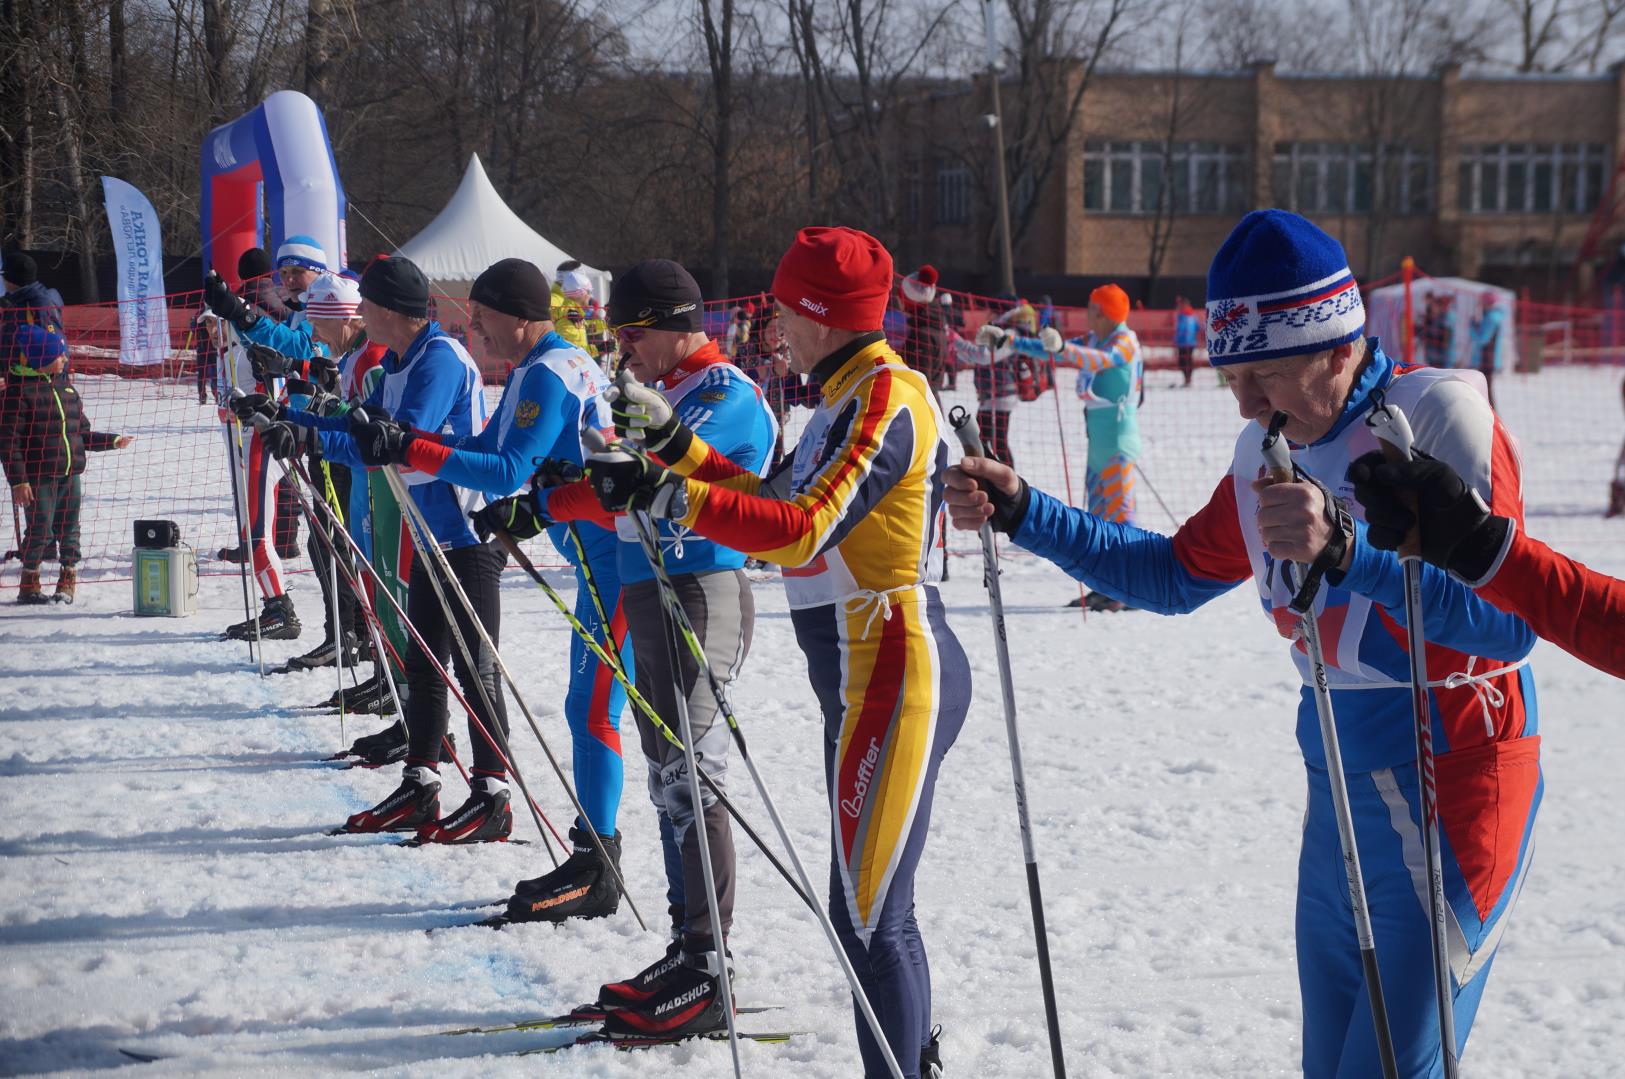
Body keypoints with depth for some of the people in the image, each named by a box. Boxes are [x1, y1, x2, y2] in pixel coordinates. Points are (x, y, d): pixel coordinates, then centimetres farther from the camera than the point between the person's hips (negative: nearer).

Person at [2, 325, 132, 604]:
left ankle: (68, 581, 21)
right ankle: (29, 585, 9)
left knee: (69, 529, 10)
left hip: (70, 474, 7)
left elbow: (81, 433, 22)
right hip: (39, 477, -7)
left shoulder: (66, 388, 14)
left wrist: (112, 441, 14)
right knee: (41, 531, -6)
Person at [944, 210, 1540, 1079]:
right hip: (1341, 786, 8)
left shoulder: (1439, 418, -17)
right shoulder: (1270, 453, 7)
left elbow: (1508, 621, -27)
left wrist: (1347, 550, -41)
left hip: (1452, 783, -8)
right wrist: (1019, 512, 10)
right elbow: (1175, 574, 20)